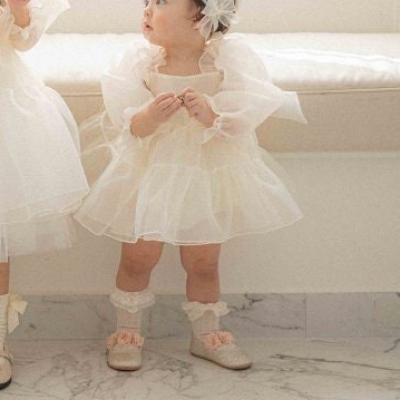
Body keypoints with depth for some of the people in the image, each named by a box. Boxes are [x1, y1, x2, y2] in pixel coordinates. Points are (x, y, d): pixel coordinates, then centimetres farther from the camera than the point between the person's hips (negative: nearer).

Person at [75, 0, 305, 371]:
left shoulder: (229, 57, -15)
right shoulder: (141, 60, -12)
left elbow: (244, 121, -17)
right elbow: (124, 126, -11)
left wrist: (212, 116, -36)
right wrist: (148, 117, -32)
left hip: (209, 174, 0)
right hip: (150, 173, 0)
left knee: (203, 261, 11)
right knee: (137, 257, 5)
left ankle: (206, 334, 31)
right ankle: (127, 331, 26)